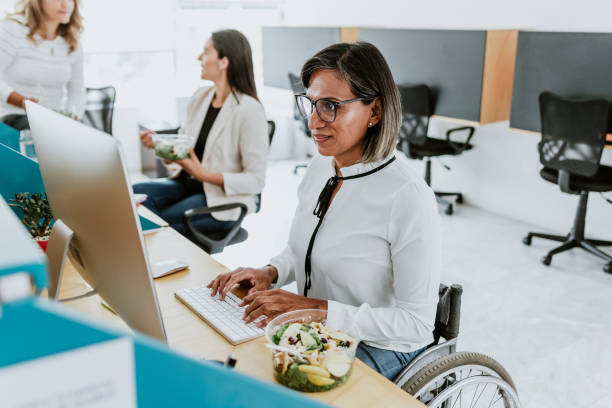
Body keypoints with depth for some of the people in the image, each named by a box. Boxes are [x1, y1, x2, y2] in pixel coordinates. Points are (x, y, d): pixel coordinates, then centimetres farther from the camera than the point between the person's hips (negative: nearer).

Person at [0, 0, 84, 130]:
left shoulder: (73, 43, 7)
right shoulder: (12, 30, -9)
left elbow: (77, 90, 10)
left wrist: (73, 118, -10)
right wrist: (22, 101, -29)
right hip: (14, 115, -5)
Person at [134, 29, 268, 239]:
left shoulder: (249, 110, -16)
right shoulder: (200, 97, 7)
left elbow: (255, 180, -16)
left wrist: (204, 174, -23)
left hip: (224, 200, -7)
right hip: (188, 183, 7)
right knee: (137, 193, -19)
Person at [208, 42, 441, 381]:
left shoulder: (409, 198, -24)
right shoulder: (320, 166, 0)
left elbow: (417, 324, -21)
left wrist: (317, 309, -25)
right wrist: (271, 272, -5)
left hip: (377, 349, -6)